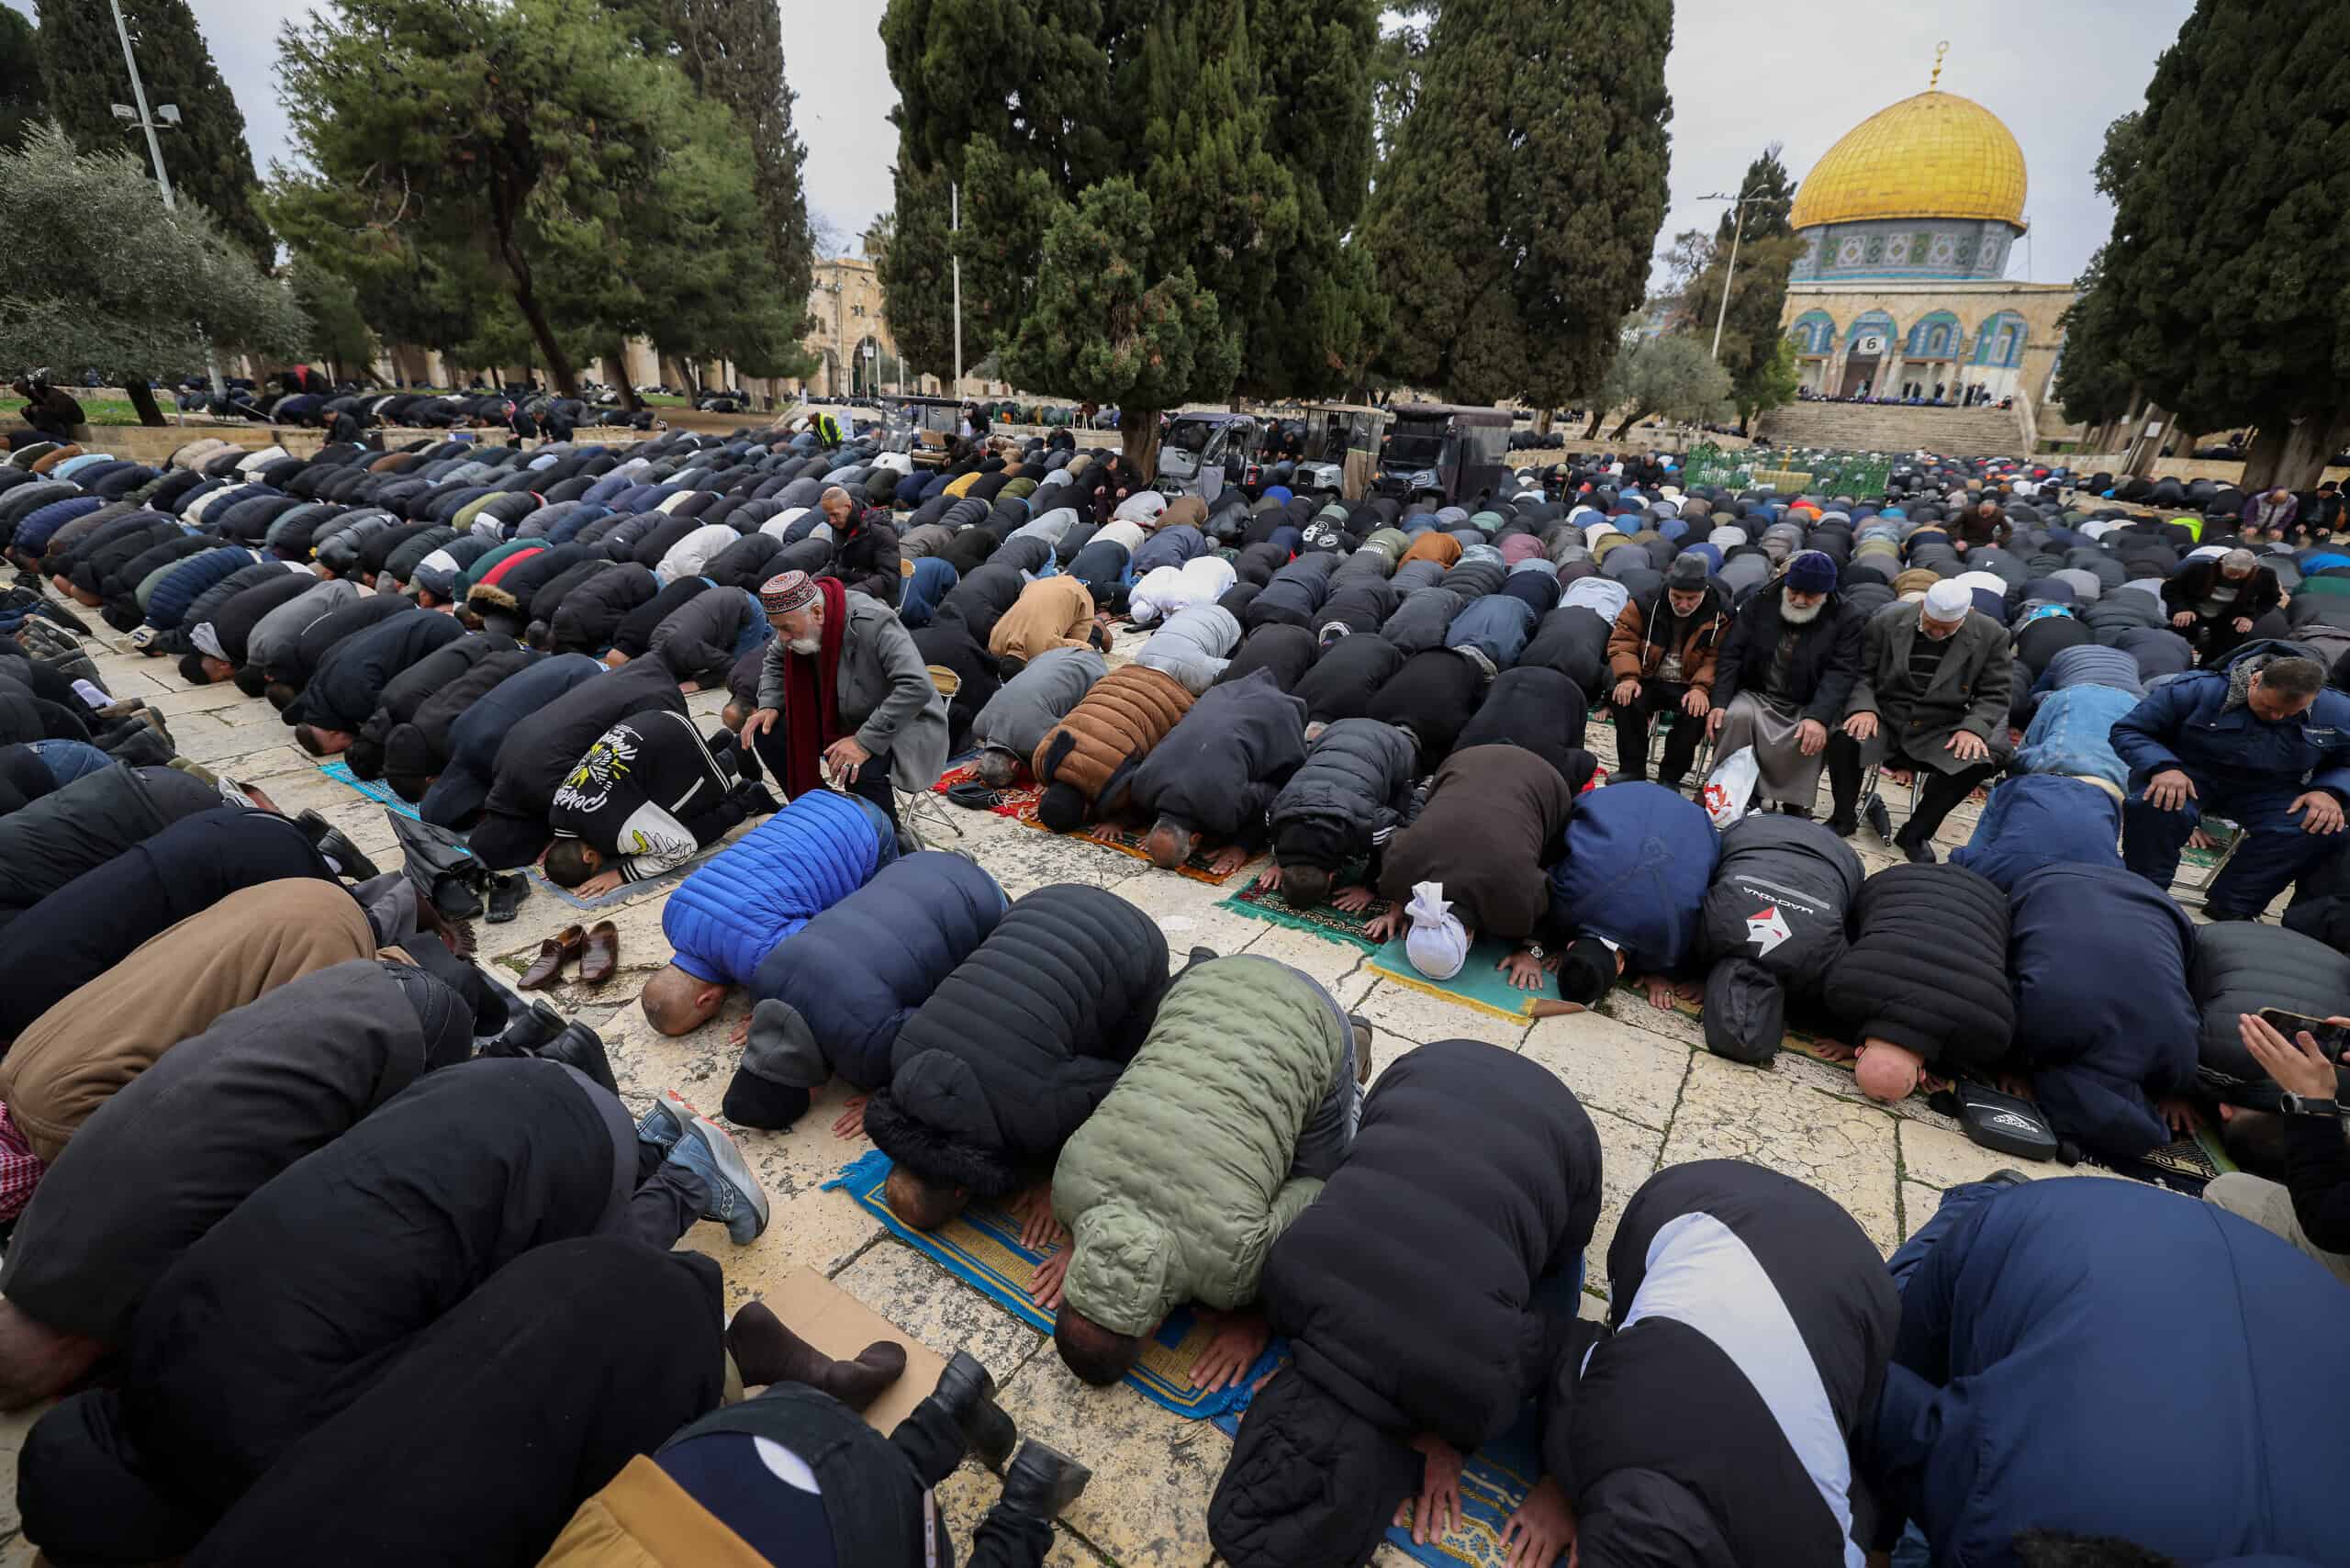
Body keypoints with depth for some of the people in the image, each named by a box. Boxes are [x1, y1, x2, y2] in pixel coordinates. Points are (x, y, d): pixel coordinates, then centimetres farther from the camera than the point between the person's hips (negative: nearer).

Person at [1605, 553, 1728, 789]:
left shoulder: (1721, 613, -7)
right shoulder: (1646, 603, -6)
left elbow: (1717, 658, -7)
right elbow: (1622, 642, -6)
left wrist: (1701, 688, -24)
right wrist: (1628, 677, -22)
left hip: (1689, 687, -1)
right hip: (1648, 680, 1)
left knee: (1697, 711, -32)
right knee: (1624, 700, -30)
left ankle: (1671, 776, -12)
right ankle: (1631, 768, -11)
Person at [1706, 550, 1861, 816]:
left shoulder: (1844, 618, -3)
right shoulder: (1760, 604, 1)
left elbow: (1840, 673, -12)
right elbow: (1732, 655, -2)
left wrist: (1819, 717, -29)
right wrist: (1719, 702, -16)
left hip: (1808, 706, -1)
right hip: (1757, 696, 1)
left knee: (1815, 736, -32)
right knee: (1737, 715, -32)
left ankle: (1795, 803, -11)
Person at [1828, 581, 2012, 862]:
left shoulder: (1990, 635, 1)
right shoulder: (1886, 622, -2)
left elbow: (1995, 694, 3)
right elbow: (1862, 673, 0)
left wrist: (1974, 728, -16)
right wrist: (1864, 707, -19)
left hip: (1940, 731, 1)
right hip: (1885, 718, -1)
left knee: (1977, 759, -29)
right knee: (1845, 737, -32)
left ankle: (1915, 833, -5)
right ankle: (1844, 818, -5)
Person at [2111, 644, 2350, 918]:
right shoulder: (2196, 690, -19)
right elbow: (2127, 731, -15)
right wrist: (2163, 767, -33)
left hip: (2265, 791, 4)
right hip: (2189, 774, -4)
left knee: (2320, 829, -26)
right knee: (2157, 806, -39)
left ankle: (2229, 907, -11)